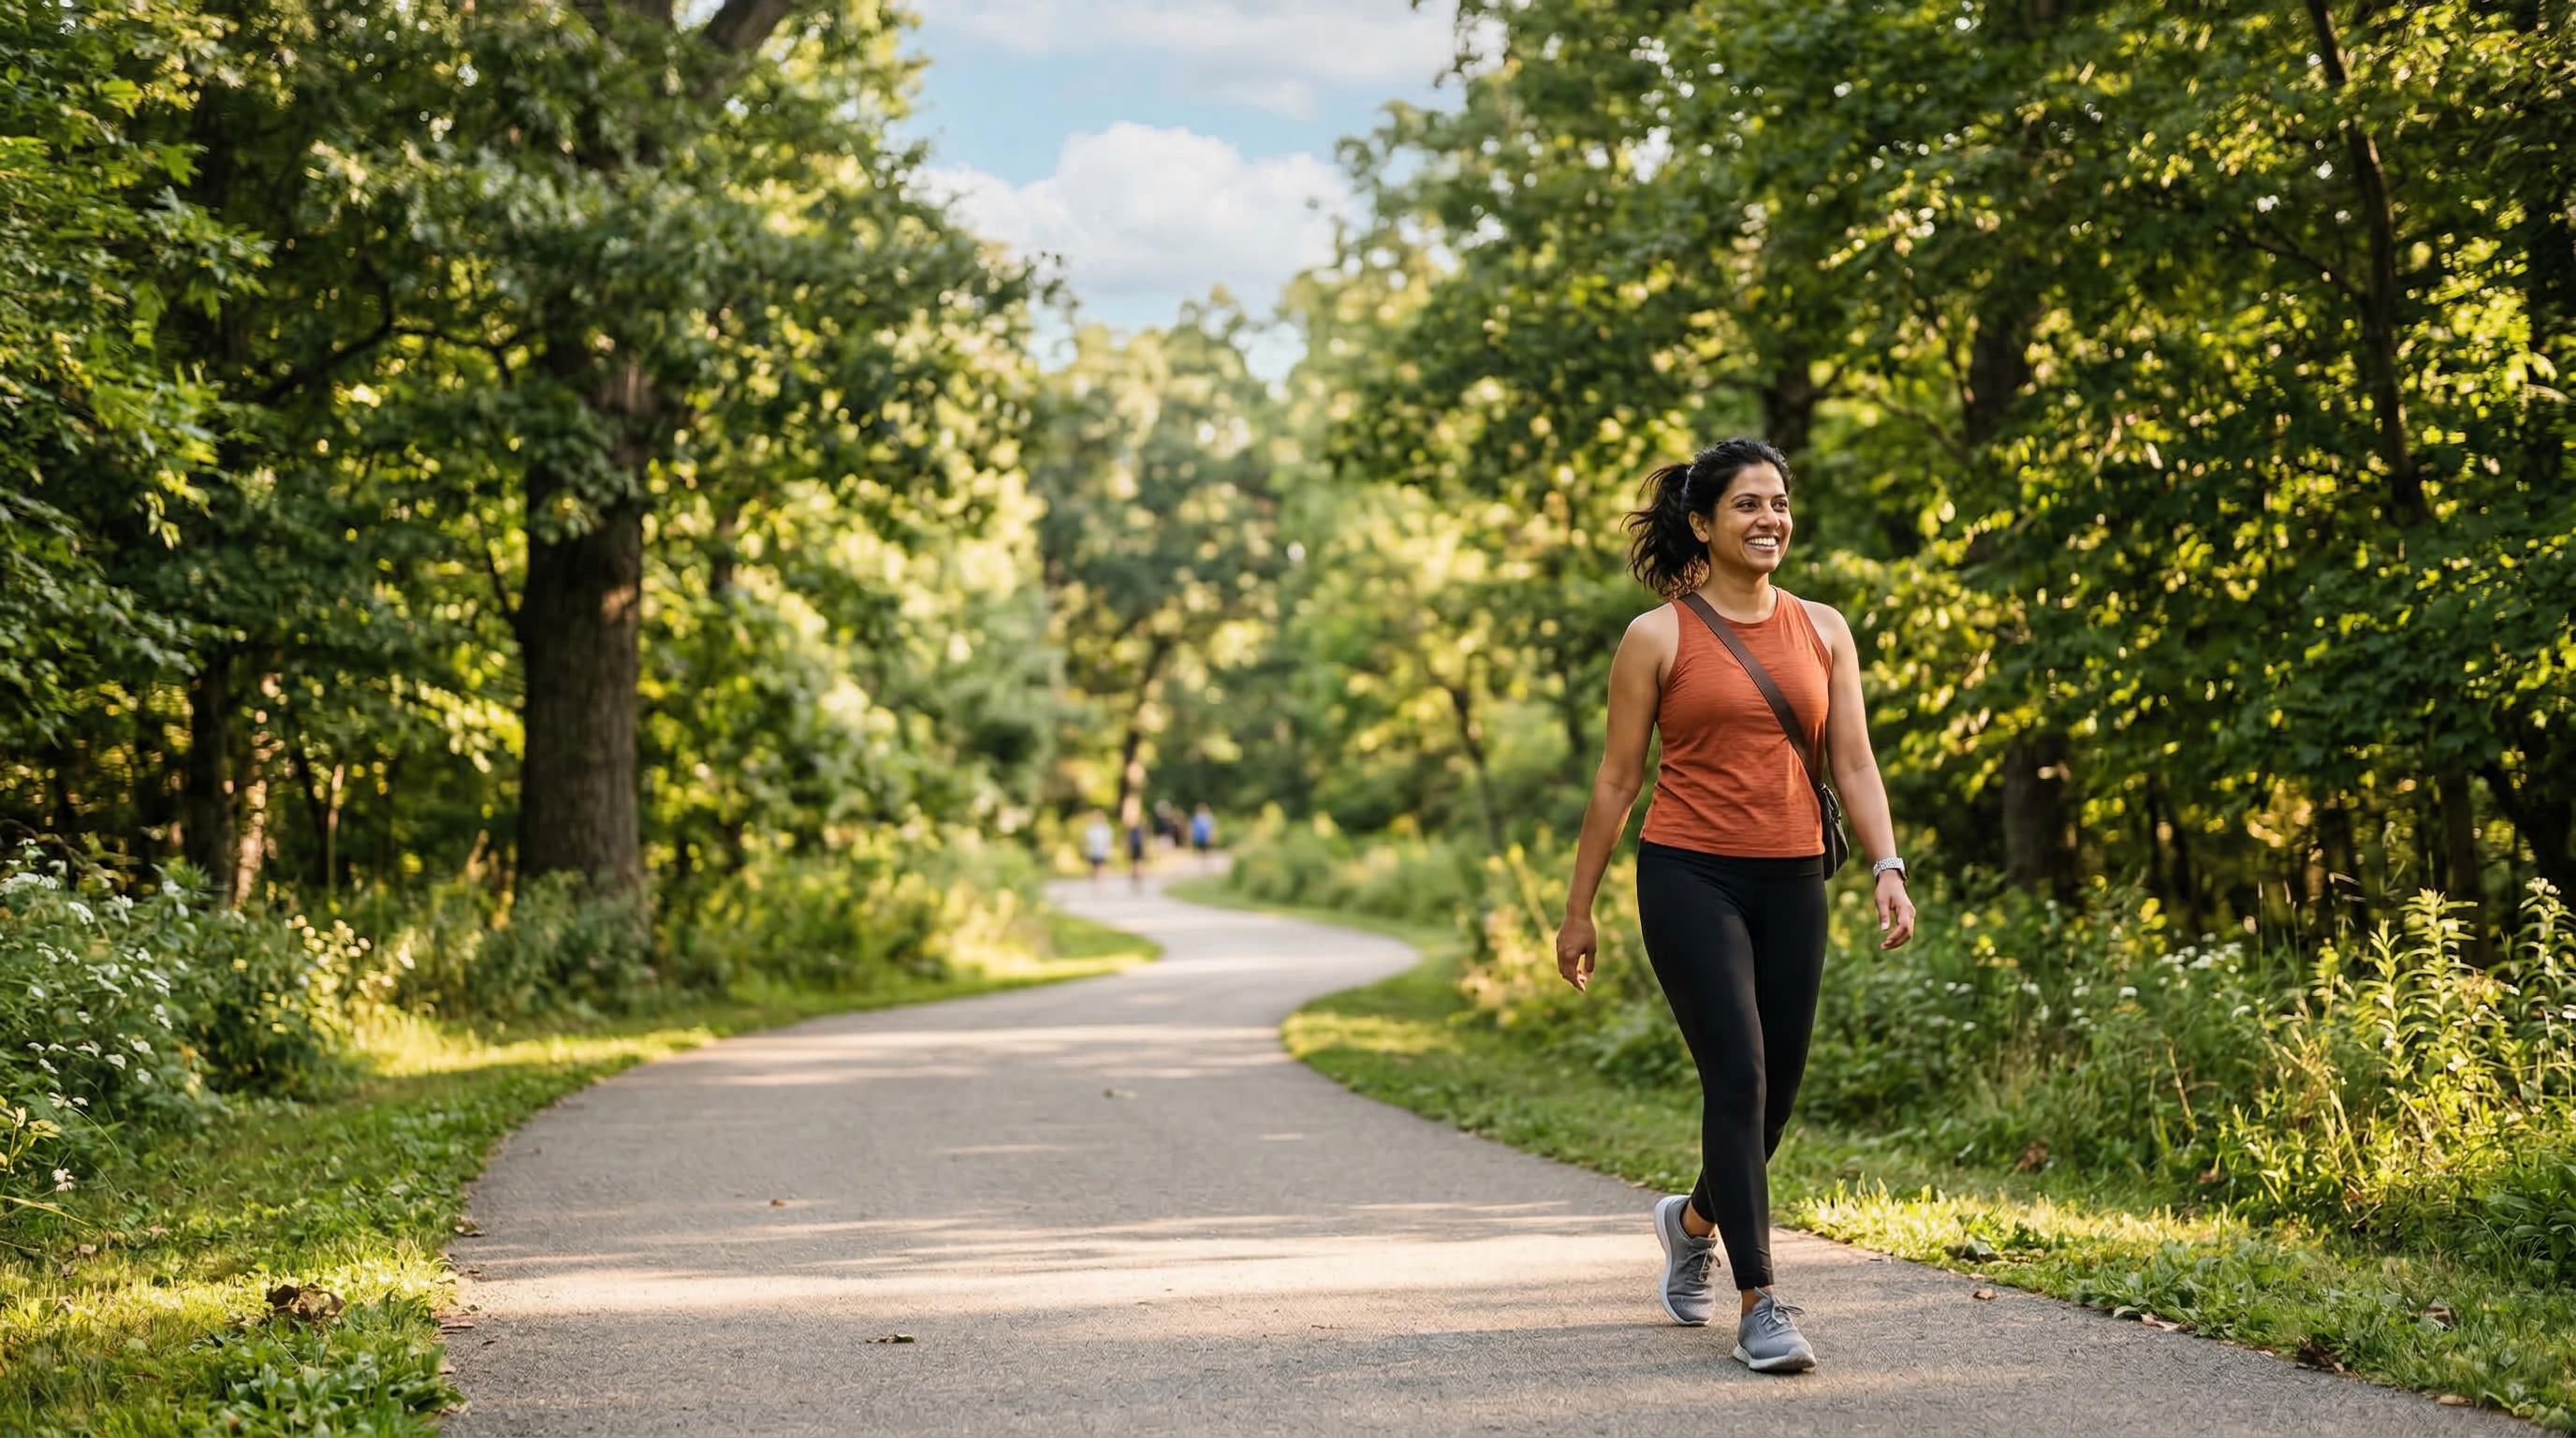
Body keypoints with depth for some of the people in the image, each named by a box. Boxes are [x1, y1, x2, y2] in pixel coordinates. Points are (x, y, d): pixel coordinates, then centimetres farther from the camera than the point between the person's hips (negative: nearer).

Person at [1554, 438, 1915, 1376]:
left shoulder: (1822, 630, 10)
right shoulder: (1658, 638, -1)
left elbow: (1853, 764, 7)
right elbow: (1617, 780, 3)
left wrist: (1887, 867, -8)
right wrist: (1579, 910, 4)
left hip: (1791, 884, 4)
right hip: (1690, 877, -4)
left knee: (1775, 1088, 9)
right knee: (1738, 1077, -14)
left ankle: (1695, 1220, 40)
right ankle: (1757, 1307, -10)